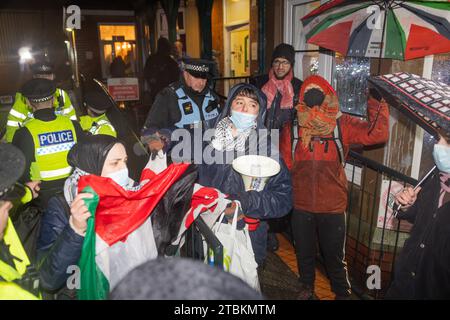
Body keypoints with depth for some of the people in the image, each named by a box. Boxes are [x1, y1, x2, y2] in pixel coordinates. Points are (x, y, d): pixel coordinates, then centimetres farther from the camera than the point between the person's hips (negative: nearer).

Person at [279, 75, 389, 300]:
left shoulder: (342, 125, -7)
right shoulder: (292, 128, -5)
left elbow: (377, 134, -18)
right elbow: (285, 165, -2)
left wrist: (377, 104, -22)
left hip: (333, 206, -1)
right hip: (301, 205, 2)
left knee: (334, 256, 16)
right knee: (304, 253, 22)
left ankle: (342, 292, 44)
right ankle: (306, 287, 49)